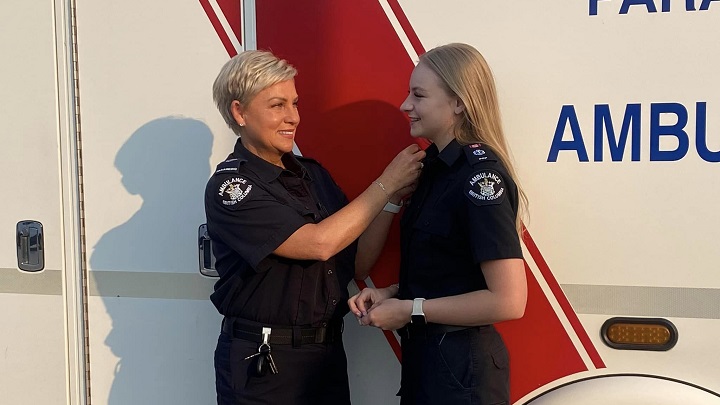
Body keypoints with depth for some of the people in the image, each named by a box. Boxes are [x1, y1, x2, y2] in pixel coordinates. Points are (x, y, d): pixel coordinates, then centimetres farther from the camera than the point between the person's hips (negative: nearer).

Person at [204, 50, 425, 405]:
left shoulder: (313, 174, 6)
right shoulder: (229, 186, -14)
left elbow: (356, 264, 4)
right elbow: (318, 243, -23)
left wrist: (393, 198, -8)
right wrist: (386, 183, -15)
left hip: (328, 352, 6)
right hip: (262, 361, -5)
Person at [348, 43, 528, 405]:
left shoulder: (480, 174, -20)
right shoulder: (437, 165, 7)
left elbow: (508, 301, -24)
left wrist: (410, 310, -18)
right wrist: (391, 293, 2)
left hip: (461, 366, -9)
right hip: (423, 354, 9)